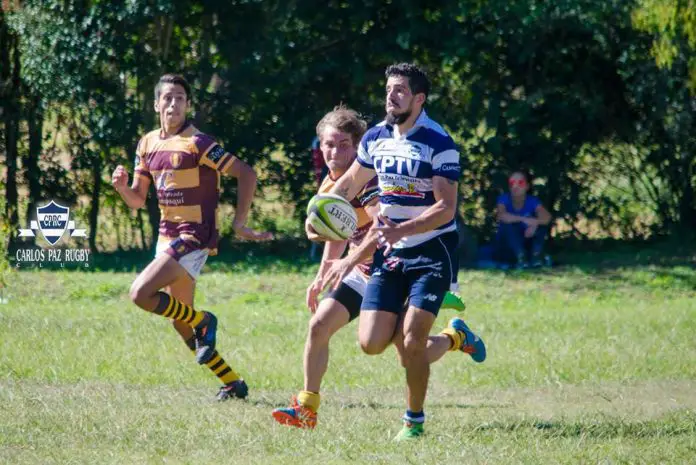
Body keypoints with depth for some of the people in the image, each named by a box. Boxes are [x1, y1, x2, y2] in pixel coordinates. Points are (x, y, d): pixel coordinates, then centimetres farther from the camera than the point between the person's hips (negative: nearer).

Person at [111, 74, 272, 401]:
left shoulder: (197, 143, -13)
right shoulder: (147, 144, 9)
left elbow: (246, 174, -13)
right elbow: (138, 200, 15)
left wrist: (239, 223, -15)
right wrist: (121, 187, -7)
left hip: (194, 236, -8)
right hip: (167, 235, 8)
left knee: (141, 294, -22)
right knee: (182, 326, 10)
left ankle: (203, 322, -1)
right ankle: (233, 383, 19)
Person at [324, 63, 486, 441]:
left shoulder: (439, 144, -15)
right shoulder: (376, 138, 4)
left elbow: (446, 208, -20)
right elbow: (349, 184, 20)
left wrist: (402, 230, -33)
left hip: (432, 252, -6)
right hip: (389, 254, 6)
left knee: (412, 341, -16)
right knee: (371, 343, -3)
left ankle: (414, 421, 7)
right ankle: (452, 337, 23)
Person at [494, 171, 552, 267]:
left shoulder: (532, 201, -6)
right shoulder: (504, 199, -10)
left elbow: (547, 217, -24)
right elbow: (501, 215, -33)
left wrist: (535, 223, -45)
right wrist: (524, 219, -43)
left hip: (526, 244, 2)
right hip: (506, 251, -2)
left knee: (542, 223, -17)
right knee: (508, 225, -29)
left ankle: (536, 255, -28)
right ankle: (520, 256, -36)